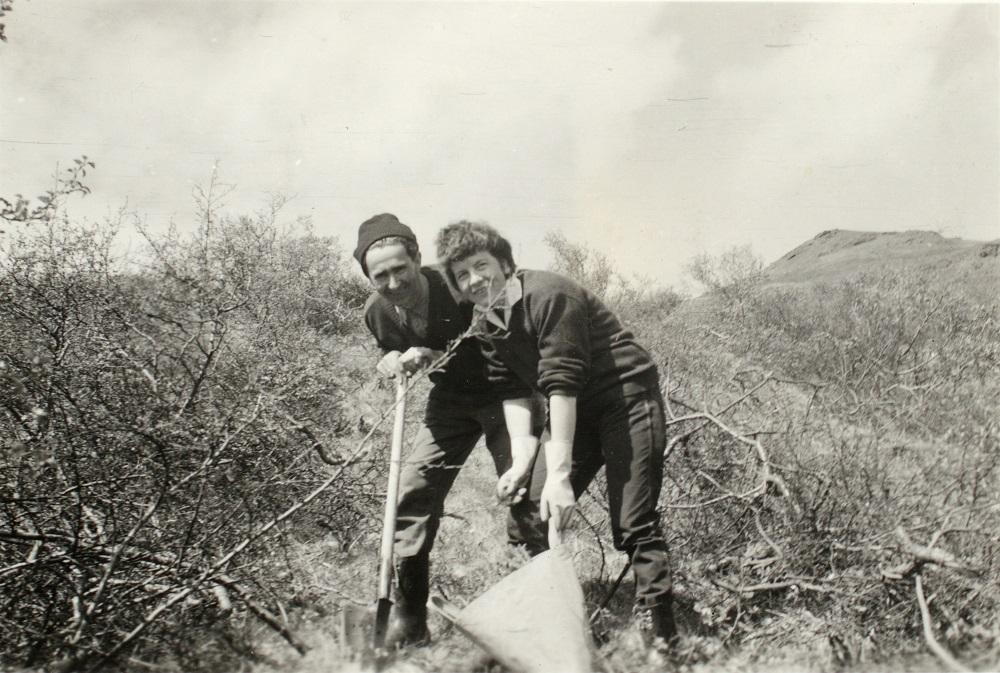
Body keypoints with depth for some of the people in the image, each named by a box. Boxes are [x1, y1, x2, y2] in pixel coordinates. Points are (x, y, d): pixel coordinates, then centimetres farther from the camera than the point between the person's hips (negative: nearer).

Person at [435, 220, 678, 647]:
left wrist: (559, 474, -29)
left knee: (633, 526, -13)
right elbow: (513, 393, 0)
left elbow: (563, 383, -28)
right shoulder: (486, 324, 2)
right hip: (576, 409, 8)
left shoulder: (547, 295, -23)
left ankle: (662, 637, -6)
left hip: (626, 398, -8)